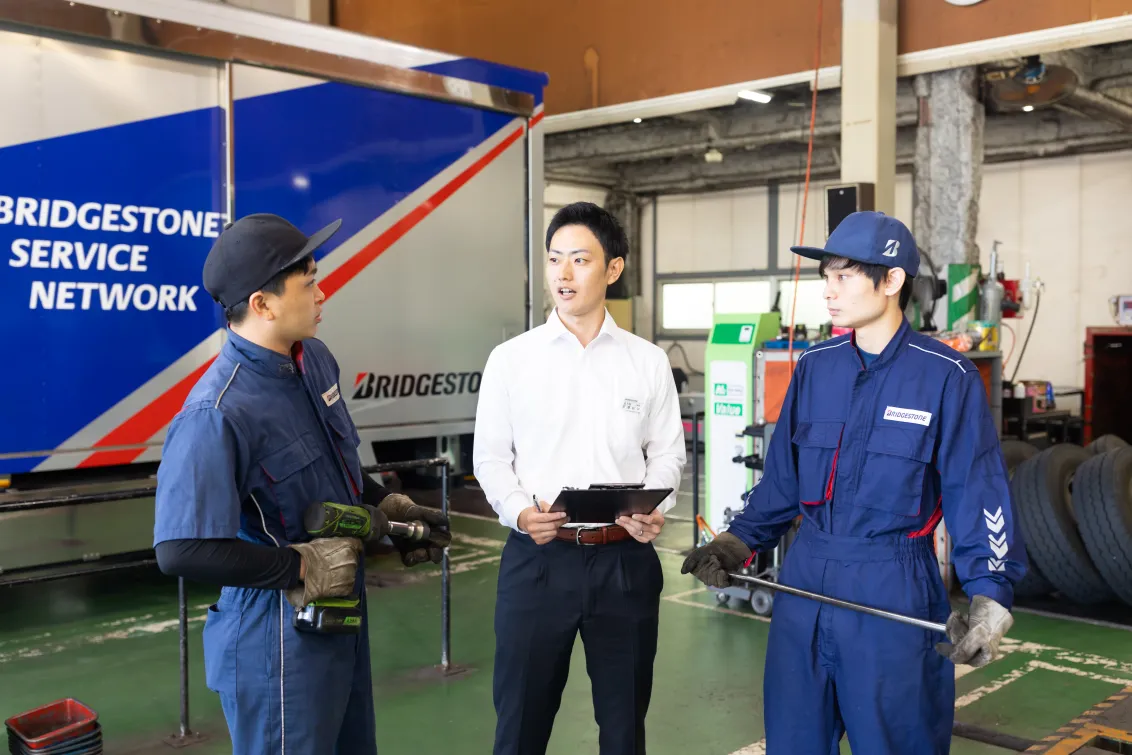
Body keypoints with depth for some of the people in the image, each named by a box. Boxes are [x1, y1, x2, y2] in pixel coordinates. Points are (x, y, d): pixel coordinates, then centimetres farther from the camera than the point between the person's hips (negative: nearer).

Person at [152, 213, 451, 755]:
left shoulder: (315, 359, 0)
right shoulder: (218, 414, -27)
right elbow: (182, 550, -31)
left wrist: (385, 507, 10)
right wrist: (303, 567, -23)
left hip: (340, 616, 9)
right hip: (280, 638, -8)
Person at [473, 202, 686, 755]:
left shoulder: (648, 362, 3)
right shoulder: (510, 359, 0)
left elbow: (667, 453, 8)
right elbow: (490, 457, 3)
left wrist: (653, 509, -11)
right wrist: (519, 511, -15)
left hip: (625, 559, 1)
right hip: (537, 558, -1)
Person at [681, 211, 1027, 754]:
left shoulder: (946, 377, -9)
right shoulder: (814, 368, 4)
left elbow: (977, 494, -10)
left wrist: (989, 597, -18)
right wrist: (736, 543, 1)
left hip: (894, 590, -4)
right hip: (804, 584, 5)